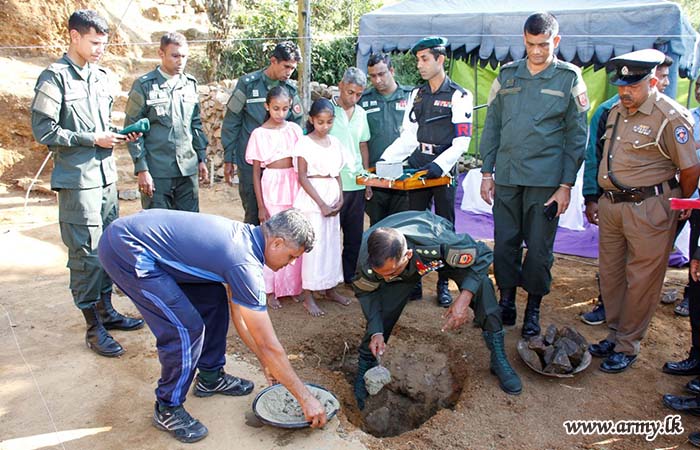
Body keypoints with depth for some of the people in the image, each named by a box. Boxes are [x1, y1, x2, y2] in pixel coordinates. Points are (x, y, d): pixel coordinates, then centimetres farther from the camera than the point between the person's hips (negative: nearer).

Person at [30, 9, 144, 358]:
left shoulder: (100, 76, 12)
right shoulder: (55, 77, -8)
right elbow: (43, 130, -11)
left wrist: (117, 134, 1)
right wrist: (93, 139, -14)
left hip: (106, 176, 7)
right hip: (78, 181, -7)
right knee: (85, 254, -2)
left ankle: (105, 310, 27)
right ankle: (94, 329, 9)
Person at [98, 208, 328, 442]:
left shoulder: (246, 236, 5)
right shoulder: (245, 263, -23)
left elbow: (239, 313, 16)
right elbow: (269, 345, -18)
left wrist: (265, 362, 22)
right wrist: (306, 398, -7)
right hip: (124, 249, -10)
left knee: (212, 299, 12)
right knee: (186, 328, -13)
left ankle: (210, 377, 28)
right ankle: (167, 409, 10)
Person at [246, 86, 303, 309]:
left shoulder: (295, 129, 5)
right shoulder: (259, 134, -3)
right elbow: (256, 172, -1)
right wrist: (261, 205, -4)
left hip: (295, 189, 3)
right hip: (272, 190, -3)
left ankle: (292, 285, 23)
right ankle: (271, 289, 16)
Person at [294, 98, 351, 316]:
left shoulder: (335, 142, 9)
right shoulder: (305, 143, -7)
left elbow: (337, 173, 12)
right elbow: (302, 177, -10)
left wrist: (340, 198, -2)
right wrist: (321, 203, -14)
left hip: (332, 197, 6)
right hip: (312, 198, -6)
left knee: (333, 242, 11)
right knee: (314, 244, -6)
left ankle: (330, 288, 26)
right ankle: (308, 297, 4)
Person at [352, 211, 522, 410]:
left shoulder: (439, 243, -47)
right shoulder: (367, 261, -38)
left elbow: (482, 254, -30)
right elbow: (365, 292, -14)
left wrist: (464, 299, -41)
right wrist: (376, 332, -25)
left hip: (440, 255, -1)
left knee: (481, 283, -26)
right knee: (383, 309, -18)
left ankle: (498, 358, -9)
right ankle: (365, 364, 9)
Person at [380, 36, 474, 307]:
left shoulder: (459, 96, -5)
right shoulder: (416, 95, 12)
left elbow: (462, 141, -12)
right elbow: (408, 137, 12)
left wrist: (439, 165, -25)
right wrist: (385, 159, -1)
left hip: (444, 171, -5)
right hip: (416, 169, 5)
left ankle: (443, 284, 16)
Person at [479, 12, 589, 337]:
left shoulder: (569, 78, 2)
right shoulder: (507, 75, 8)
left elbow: (577, 136, 1)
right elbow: (492, 125, 11)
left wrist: (566, 185, -5)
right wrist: (487, 172, 6)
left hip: (546, 180, -2)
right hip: (506, 177, 2)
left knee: (539, 249, 4)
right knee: (504, 243, 7)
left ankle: (534, 308, 22)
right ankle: (506, 299, 25)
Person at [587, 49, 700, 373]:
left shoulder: (669, 116, -13)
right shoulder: (616, 111, 11)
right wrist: (601, 198, 15)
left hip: (649, 208, -7)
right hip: (611, 204, 8)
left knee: (641, 280, 2)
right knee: (610, 273, 14)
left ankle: (627, 347, 14)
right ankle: (615, 335, 28)